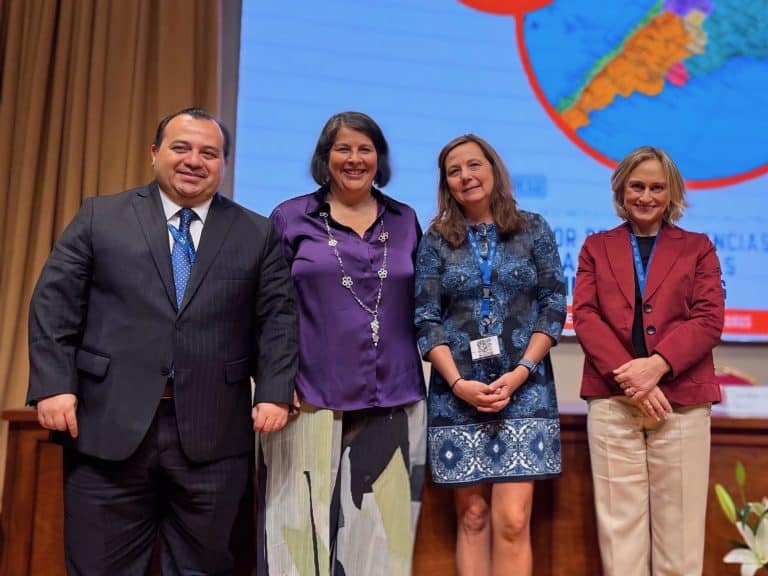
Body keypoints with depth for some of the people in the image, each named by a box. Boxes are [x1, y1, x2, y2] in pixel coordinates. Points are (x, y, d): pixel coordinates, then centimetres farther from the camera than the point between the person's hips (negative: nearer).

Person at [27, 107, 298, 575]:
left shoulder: (258, 234, 9)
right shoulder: (100, 217, 7)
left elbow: (278, 318, 5)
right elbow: (55, 304, 3)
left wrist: (274, 393, -6)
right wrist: (54, 386, -7)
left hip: (213, 434, 1)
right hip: (109, 426, 0)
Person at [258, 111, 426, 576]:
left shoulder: (405, 222, 11)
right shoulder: (291, 218, 3)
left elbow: (418, 306, 16)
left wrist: (418, 376, 10)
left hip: (392, 403, 3)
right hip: (313, 401, -2)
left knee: (383, 531, 7)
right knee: (307, 529, 2)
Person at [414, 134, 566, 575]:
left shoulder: (533, 229, 5)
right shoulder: (437, 240, 6)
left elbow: (554, 306, 1)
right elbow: (426, 320, 1)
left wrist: (521, 372, -10)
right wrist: (458, 382, -11)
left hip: (524, 389, -1)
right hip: (457, 393, 1)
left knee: (512, 520, -6)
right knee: (472, 516, 6)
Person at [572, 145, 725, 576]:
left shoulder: (698, 248, 13)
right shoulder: (597, 247, 14)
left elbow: (709, 320, 1)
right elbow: (585, 316, 2)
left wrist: (657, 365, -16)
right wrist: (628, 376, -12)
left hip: (682, 401, 0)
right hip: (612, 401, 0)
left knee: (678, 524, 4)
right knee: (619, 523, 3)